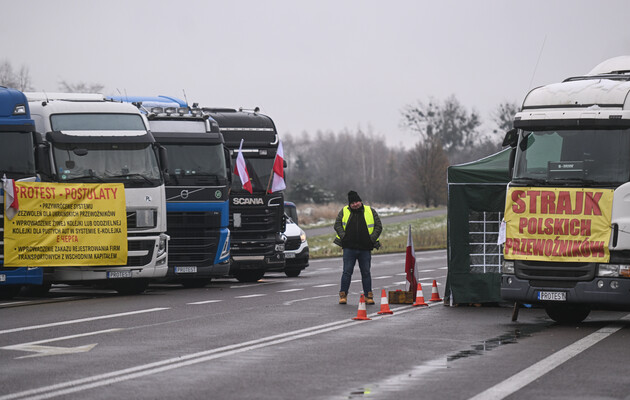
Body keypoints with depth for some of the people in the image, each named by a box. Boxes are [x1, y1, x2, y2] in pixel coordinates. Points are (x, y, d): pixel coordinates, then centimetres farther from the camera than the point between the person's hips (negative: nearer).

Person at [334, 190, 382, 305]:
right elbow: (337, 225, 6)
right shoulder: (344, 212, 7)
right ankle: (343, 295, 5)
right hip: (349, 248, 0)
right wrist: (344, 237, -6)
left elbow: (378, 226, 7)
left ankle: (368, 296, 11)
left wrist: (372, 239, -4)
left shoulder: (370, 212, 6)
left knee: (366, 273, 5)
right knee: (347, 272, -2)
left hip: (365, 249, 0)